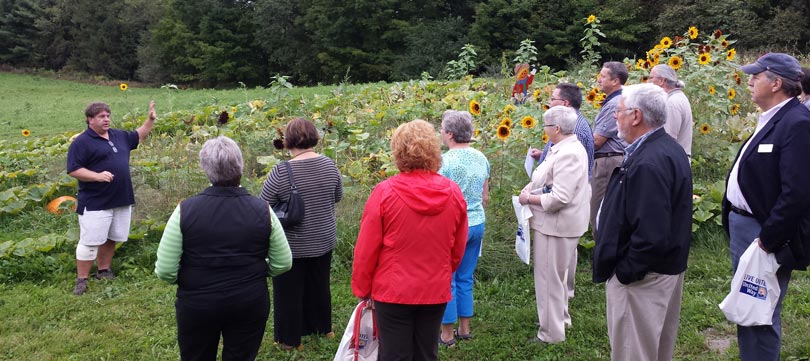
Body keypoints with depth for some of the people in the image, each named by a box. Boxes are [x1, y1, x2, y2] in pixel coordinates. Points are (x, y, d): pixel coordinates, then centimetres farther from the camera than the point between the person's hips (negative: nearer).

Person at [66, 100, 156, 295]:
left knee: (111, 238, 15)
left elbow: (138, 136, 29)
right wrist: (97, 176, -27)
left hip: (122, 200, 7)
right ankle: (81, 280, 5)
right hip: (95, 203, -7)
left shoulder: (119, 136, 12)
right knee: (90, 241, -4)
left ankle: (104, 271, 30)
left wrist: (150, 120, 16)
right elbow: (73, 170, -14)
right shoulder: (82, 142, -10)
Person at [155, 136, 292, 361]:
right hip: (250, 304, 1)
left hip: (197, 305, -1)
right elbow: (283, 264, -2)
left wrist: (191, 278, 8)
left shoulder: (185, 210, -15)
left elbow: (165, 271, -12)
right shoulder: (262, 210, -10)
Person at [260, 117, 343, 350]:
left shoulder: (280, 172, -23)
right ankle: (323, 328, 39)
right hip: (324, 241, 5)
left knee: (289, 292, 12)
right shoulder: (329, 165, -8)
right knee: (320, 285, 23)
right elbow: (338, 197, 7)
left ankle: (290, 339, 25)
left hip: (292, 246, -5)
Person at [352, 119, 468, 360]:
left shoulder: (384, 192, -16)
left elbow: (366, 250, -10)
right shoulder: (454, 193, -6)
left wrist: (361, 288, 4)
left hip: (393, 292, -3)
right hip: (436, 292, 3)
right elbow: (458, 249, 6)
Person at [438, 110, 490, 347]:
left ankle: (447, 334, 15)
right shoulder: (481, 158, 3)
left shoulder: (445, 161, -17)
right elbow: (485, 198, 11)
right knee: (465, 278, 18)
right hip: (477, 224, 7)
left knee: (446, 280, 6)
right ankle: (464, 329, 27)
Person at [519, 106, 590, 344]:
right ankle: (561, 316, 42)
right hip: (559, 223, 11)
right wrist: (533, 185, 3)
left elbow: (559, 198, -28)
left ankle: (552, 333, 13)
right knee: (557, 274, 25)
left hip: (557, 225, -11)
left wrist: (528, 199, -16)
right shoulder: (568, 147, 10)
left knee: (549, 277, 1)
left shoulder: (567, 154, -24)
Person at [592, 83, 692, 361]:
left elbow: (651, 236, -32)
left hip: (643, 276, -10)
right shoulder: (670, 149, 6)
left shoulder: (647, 163, -27)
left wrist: (624, 272, -18)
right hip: (668, 268, 10)